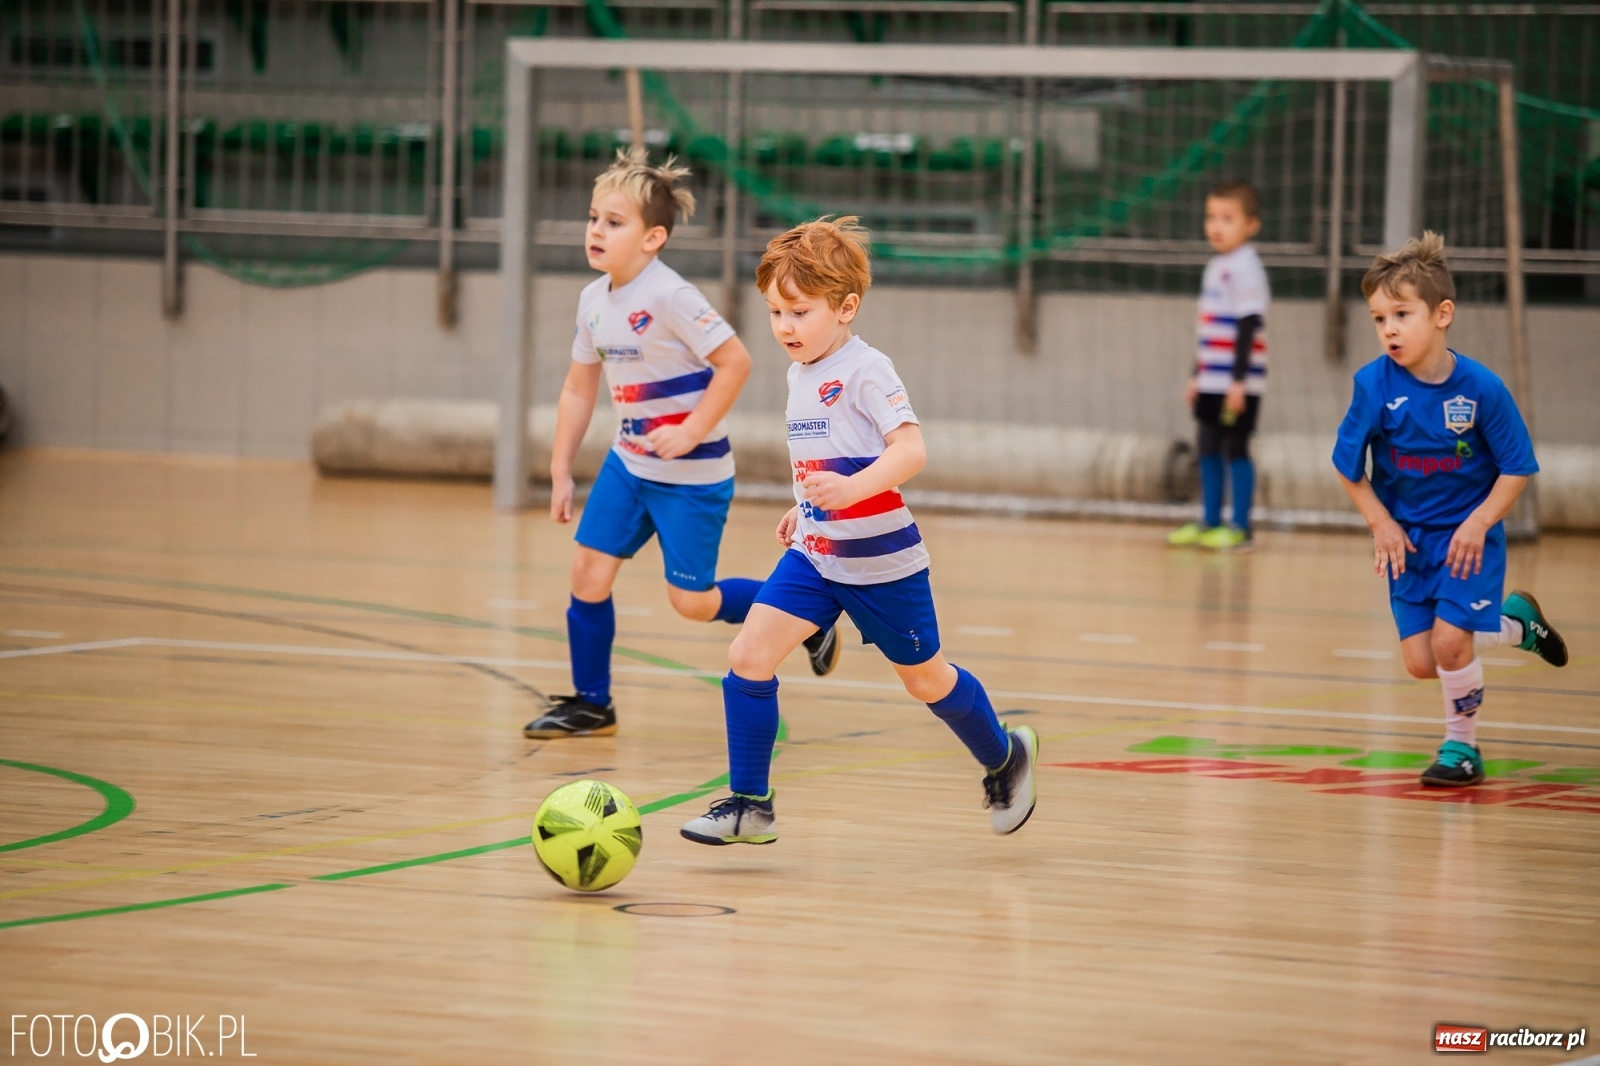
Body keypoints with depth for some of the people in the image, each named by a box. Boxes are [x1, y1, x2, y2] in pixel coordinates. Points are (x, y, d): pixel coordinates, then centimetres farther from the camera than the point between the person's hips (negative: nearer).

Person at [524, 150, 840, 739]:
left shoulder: (670, 297, -22)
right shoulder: (593, 300, 2)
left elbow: (735, 361, -21)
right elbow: (579, 388, 12)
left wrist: (692, 432, -22)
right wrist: (560, 471, 12)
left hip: (692, 475, -7)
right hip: (629, 462, 7)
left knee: (692, 601, -3)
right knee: (588, 571, 1)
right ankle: (591, 703, 14)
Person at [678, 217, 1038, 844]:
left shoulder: (865, 371, -18)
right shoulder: (801, 374, 7)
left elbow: (910, 449, -29)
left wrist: (851, 490, -41)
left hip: (880, 560, -7)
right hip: (814, 555, 7)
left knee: (924, 678, 11)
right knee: (748, 656, -10)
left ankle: (1004, 757, 39)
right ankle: (749, 805, -4)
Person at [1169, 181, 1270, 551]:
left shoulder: (1245, 268, -13)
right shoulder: (1216, 266, 14)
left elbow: (1248, 326, -17)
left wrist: (1238, 380, -21)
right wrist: (1196, 375, 23)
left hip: (1237, 385, -8)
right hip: (1211, 381, 8)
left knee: (1235, 450, -4)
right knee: (1208, 450, 11)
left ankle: (1240, 528, 2)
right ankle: (1209, 523, 18)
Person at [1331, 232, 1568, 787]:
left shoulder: (1482, 387, -18)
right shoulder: (1375, 384, -14)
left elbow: (1517, 469, -8)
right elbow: (1348, 467, -1)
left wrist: (1478, 523, -18)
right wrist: (1381, 524, -7)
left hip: (1468, 536, -3)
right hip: (1407, 537, 3)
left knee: (1449, 641, -17)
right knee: (1421, 661, 0)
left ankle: (1462, 746, 9)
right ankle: (1514, 622, 28)